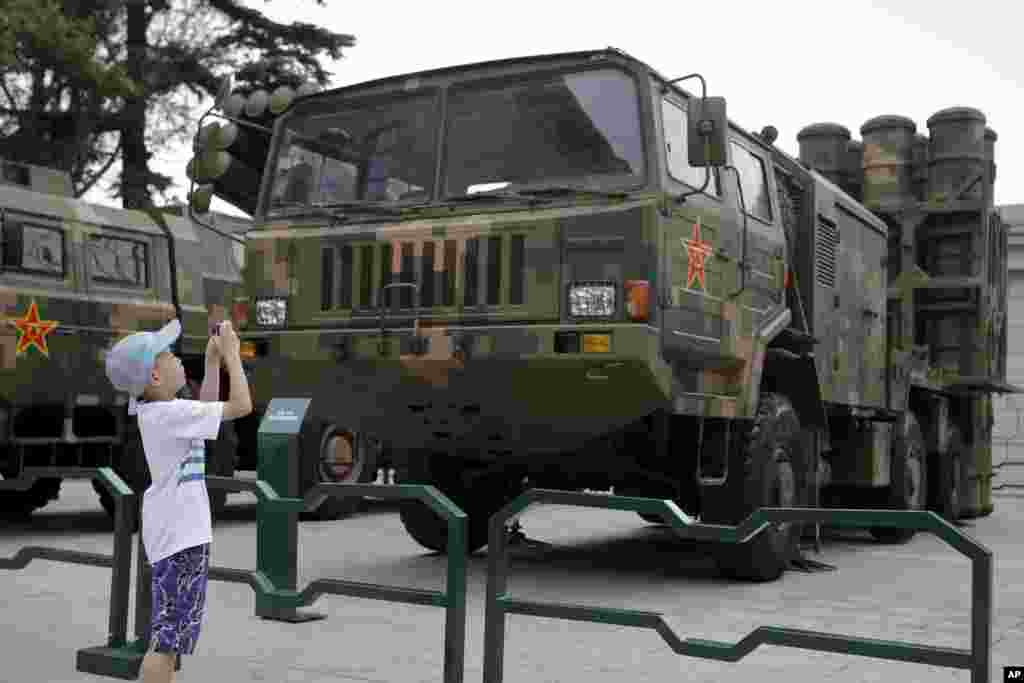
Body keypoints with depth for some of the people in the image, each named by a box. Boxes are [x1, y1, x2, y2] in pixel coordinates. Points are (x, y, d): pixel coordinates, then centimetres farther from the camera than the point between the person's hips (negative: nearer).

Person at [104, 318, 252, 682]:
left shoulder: (153, 409, 8)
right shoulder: (171, 414, -21)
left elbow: (206, 409, 23)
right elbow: (241, 406, -20)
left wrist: (213, 360, 16)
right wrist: (232, 355, -11)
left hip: (174, 529, 10)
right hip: (180, 533, -10)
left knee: (169, 630, 21)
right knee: (167, 637, -8)